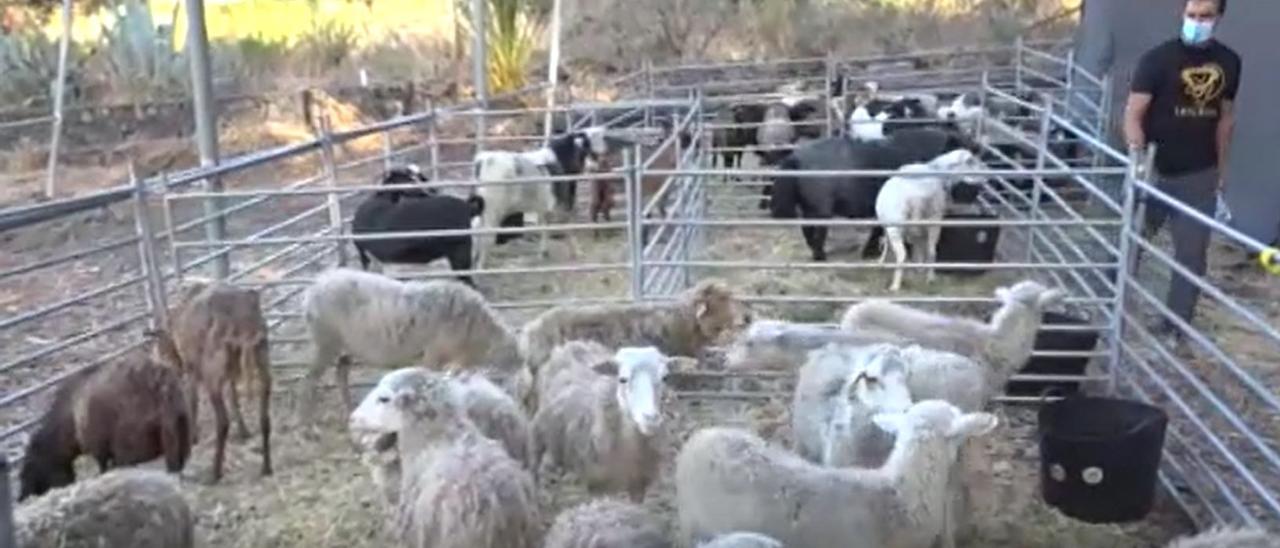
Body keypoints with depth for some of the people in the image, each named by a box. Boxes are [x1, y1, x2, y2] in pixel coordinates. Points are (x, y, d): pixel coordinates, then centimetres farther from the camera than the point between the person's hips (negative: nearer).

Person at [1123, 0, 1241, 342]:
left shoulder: (1228, 62, 5)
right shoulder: (1158, 58, -10)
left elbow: (1225, 116, 14)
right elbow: (1133, 112, -16)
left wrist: (1221, 168, 15)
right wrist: (1138, 152, -34)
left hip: (1199, 175, 4)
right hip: (1156, 171, -3)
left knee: (1192, 253, 6)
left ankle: (1176, 324, 17)